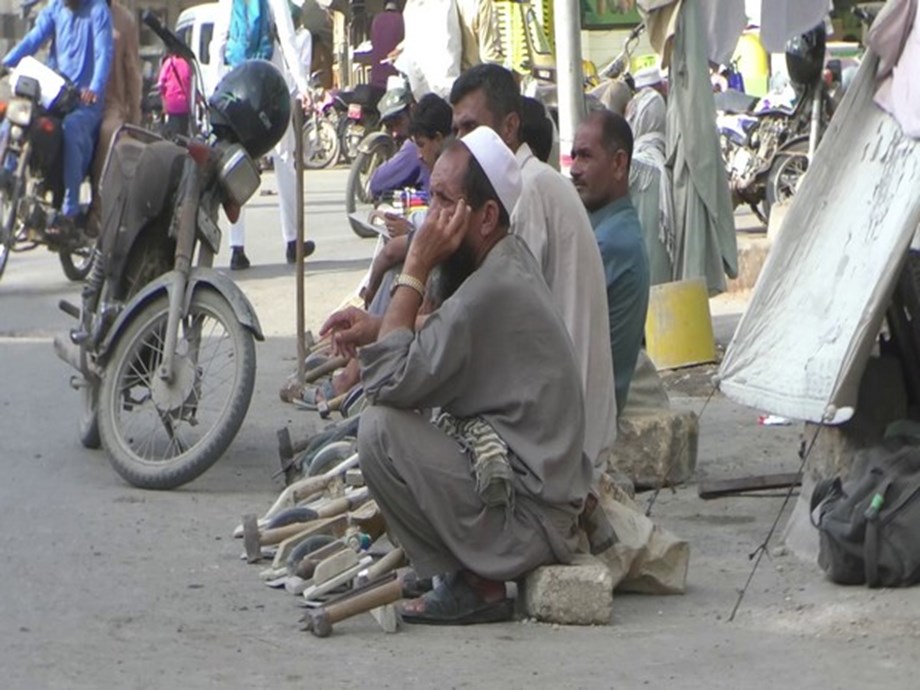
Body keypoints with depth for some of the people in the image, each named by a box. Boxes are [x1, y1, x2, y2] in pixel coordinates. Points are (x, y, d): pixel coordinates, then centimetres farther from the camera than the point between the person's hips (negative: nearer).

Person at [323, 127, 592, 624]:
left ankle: (477, 586, -9)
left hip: (531, 519, -11)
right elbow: (442, 346, 21)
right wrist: (377, 328, 4)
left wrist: (414, 270, -16)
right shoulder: (511, 261, 9)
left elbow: (388, 380, -22)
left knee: (379, 429, -19)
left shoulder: (492, 292, -22)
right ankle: (467, 569, 13)